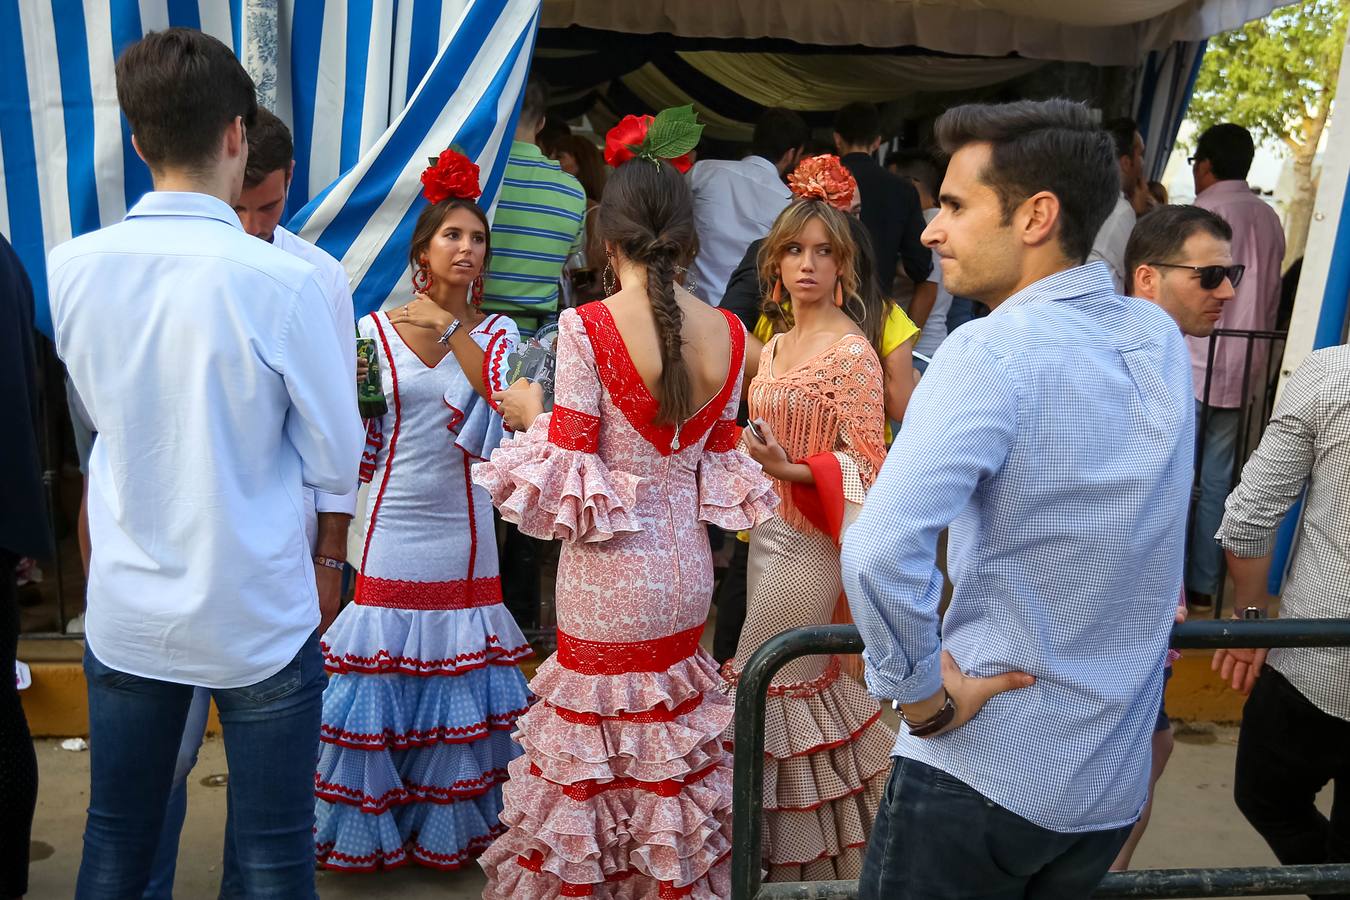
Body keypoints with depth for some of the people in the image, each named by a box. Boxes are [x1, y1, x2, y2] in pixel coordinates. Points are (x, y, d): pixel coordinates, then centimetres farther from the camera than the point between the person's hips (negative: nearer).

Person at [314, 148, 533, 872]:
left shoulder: (496, 332, 6)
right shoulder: (374, 329, 3)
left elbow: (501, 407, -14)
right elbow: (358, 439, 8)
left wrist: (454, 332, -18)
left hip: (461, 524, 1)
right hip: (391, 522, 0)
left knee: (456, 670, 6)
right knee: (379, 662, 3)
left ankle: (448, 825, 24)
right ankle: (370, 828, 22)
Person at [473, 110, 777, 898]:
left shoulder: (587, 328, -16)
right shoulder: (729, 334, -1)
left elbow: (568, 473, -16)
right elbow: (722, 464, 5)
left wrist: (532, 414, 2)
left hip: (608, 584, -5)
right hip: (687, 574, 5)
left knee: (594, 756, 10)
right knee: (671, 753, 20)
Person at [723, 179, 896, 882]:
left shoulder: (851, 351, -14)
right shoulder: (775, 345, 11)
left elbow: (868, 462, -17)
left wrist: (792, 471, -27)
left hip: (807, 545, -8)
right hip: (766, 534, 8)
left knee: (764, 685, -2)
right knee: (801, 682, 16)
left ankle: (782, 855, 16)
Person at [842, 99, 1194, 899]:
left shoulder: (996, 350, -21)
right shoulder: (1163, 339, 2)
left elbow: (880, 550, -33)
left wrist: (925, 697, -20)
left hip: (983, 771, -7)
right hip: (1116, 785, 7)